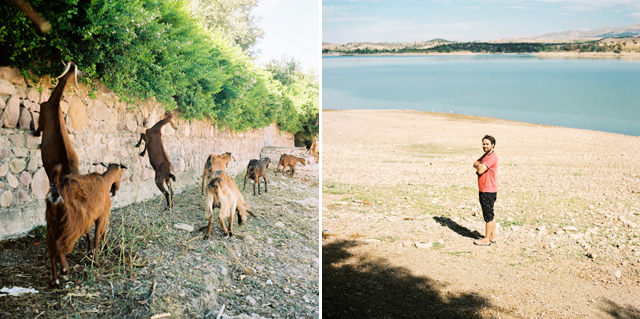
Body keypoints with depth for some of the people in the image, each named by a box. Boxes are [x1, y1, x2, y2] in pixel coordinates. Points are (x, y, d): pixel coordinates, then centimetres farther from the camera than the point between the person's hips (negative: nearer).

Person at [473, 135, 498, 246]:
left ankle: (487, 239, 2)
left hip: (488, 191, -10)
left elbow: (480, 170, -24)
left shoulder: (492, 157, -18)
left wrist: (479, 166, -3)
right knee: (490, 214, 16)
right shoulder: (485, 155, 16)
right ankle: (492, 236, 25)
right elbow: (475, 164, 13)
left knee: (488, 215, -3)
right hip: (484, 190, 10)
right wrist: (479, 165, -8)